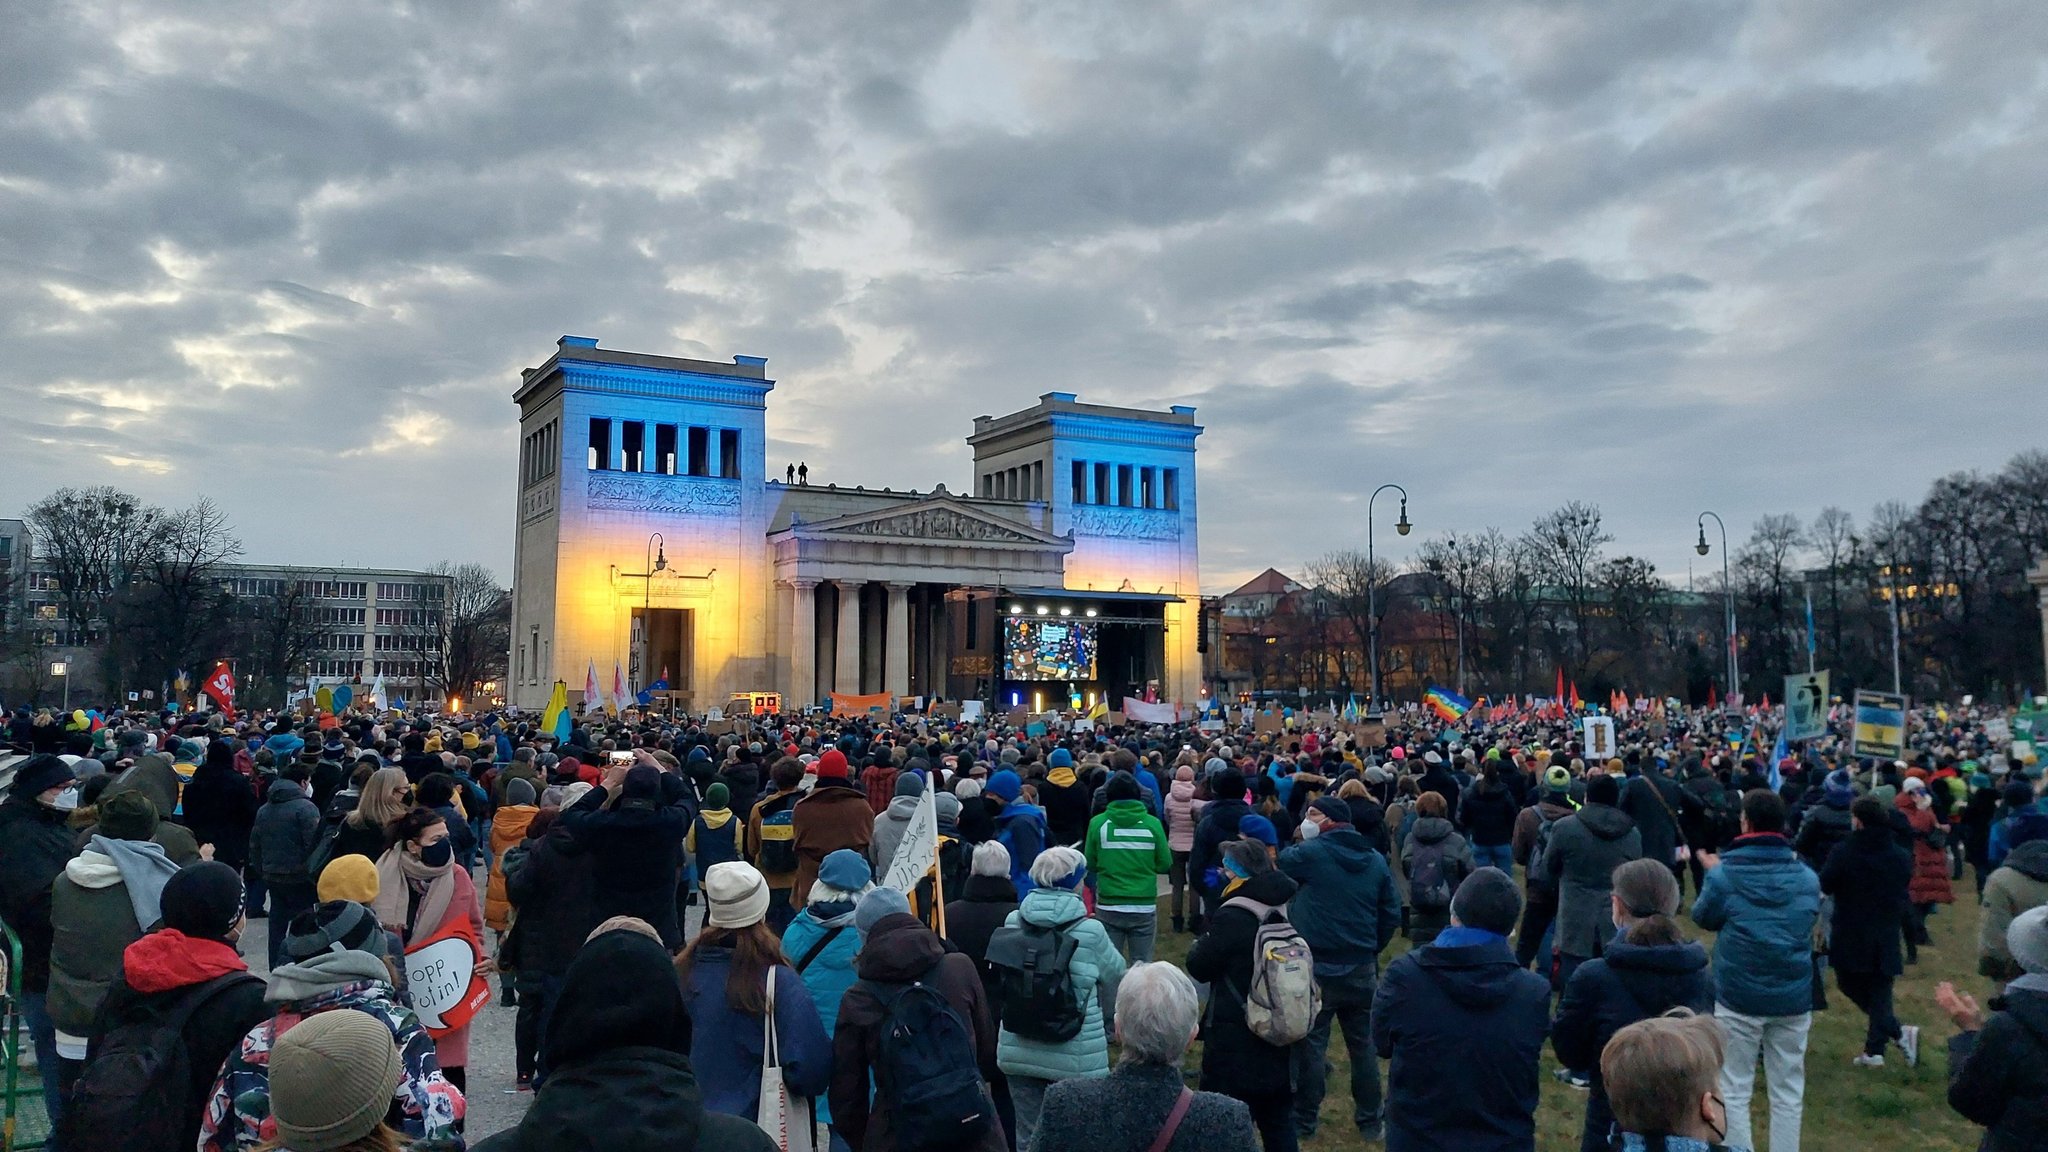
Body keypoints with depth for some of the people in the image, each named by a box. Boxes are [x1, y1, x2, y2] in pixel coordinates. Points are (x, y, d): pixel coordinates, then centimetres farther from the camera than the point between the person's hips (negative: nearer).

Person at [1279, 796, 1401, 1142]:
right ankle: (1370, 1120, 24)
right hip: (1362, 969, 5)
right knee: (1363, 1045, 15)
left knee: (1310, 1044, 6)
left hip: (1319, 967, -5)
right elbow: (1392, 915, 9)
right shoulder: (1375, 860, 6)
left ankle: (1304, 1120, 14)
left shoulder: (1311, 853, -10)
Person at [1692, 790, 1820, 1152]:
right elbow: (1810, 919, 16)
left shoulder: (1725, 873, -12)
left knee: (1735, 1091, 8)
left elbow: (1703, 917, 4)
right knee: (1788, 1093, 13)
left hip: (1739, 997, -3)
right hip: (1793, 997, 3)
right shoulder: (1807, 876, -2)